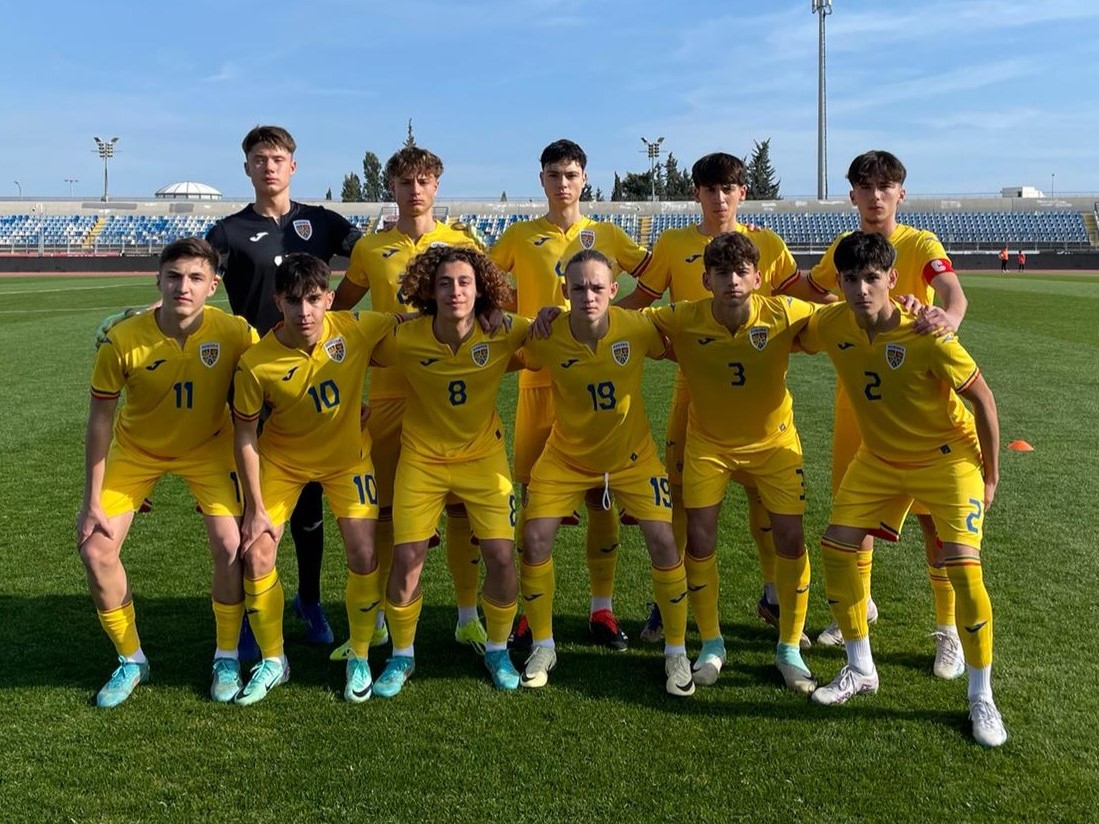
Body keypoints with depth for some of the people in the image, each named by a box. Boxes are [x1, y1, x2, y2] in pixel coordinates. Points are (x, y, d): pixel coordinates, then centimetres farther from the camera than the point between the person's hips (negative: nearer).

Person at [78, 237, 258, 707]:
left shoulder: (235, 335, -25)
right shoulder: (122, 340, -25)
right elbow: (100, 419, -13)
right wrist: (92, 500, -12)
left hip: (207, 448, -1)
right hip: (137, 449, 1)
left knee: (231, 547, -14)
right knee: (95, 548, -6)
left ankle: (226, 659, 11)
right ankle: (131, 661, 16)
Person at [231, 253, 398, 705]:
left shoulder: (357, 329, -23)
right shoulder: (256, 364, -26)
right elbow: (245, 438, -15)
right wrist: (255, 509, -14)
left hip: (346, 455, 1)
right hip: (282, 460, 0)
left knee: (364, 557, -6)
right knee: (256, 555, -5)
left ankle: (359, 659, 18)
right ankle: (273, 661, 18)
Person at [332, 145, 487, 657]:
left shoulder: (463, 241, 5)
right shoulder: (370, 248, 7)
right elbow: (337, 306, 17)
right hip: (389, 390, 1)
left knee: (462, 503, 4)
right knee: (382, 506, 6)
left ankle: (468, 616, 20)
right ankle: (376, 620, 21)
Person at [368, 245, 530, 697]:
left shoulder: (501, 335, -17)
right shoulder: (405, 337, -19)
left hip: (483, 456, 1)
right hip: (421, 458, 0)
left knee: (501, 556, -5)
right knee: (407, 558, -3)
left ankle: (497, 650, 21)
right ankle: (401, 656, 22)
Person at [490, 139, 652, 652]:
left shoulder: (607, 235, 9)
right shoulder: (520, 237, 7)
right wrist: (521, 321, -1)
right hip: (539, 378, 0)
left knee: (600, 494, 4)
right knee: (535, 494, 2)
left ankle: (602, 609, 15)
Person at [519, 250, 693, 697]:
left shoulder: (637, 328, -20)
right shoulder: (546, 337, -21)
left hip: (632, 455, 0)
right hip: (566, 457, 1)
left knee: (663, 542, -8)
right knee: (534, 540, -6)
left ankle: (676, 653, 13)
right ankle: (542, 647, 18)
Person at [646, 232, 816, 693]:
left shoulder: (784, 315, -22)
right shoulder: (683, 321, -22)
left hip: (773, 440, 0)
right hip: (708, 442, 0)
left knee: (791, 539, -2)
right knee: (699, 539, -2)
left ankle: (789, 648, 18)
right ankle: (711, 645, 20)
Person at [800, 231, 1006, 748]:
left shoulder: (926, 336, -29)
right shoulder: (831, 324, -15)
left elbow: (982, 398, -16)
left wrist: (990, 475, -10)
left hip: (948, 457, -5)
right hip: (879, 458, 5)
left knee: (963, 568, -16)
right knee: (836, 546, -1)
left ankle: (981, 699, 4)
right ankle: (861, 670, 18)